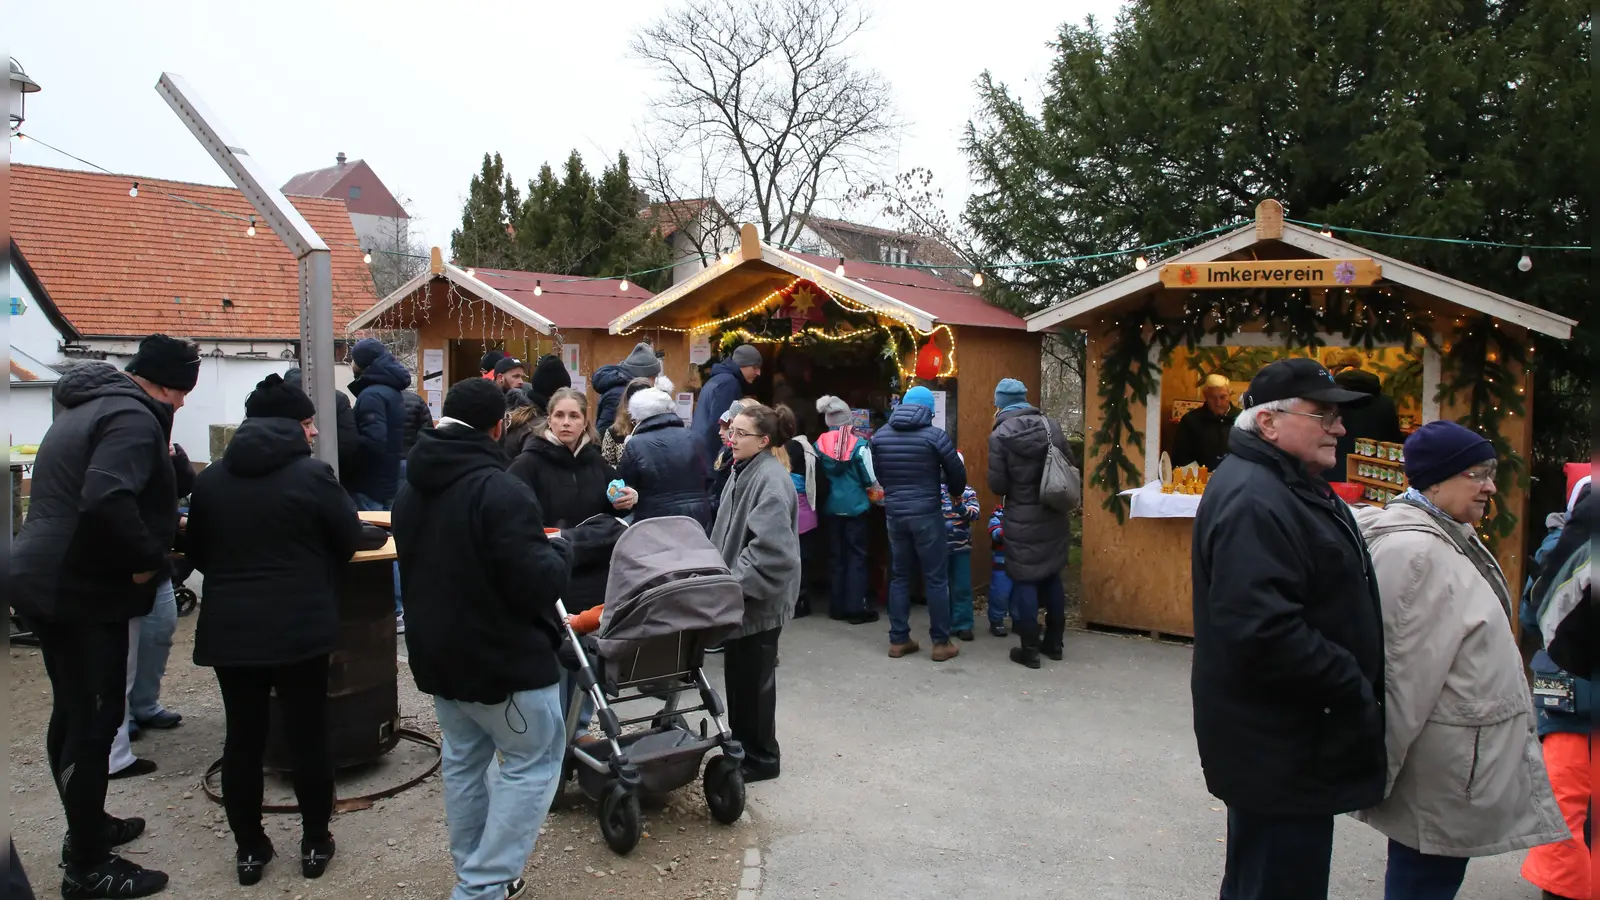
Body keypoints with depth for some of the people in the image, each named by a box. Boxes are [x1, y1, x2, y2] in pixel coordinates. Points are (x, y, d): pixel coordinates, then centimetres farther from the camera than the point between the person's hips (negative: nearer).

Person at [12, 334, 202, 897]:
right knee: (94, 723, -1)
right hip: (83, 591, -10)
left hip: (44, 580, 10)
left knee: (72, 713, 20)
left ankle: (86, 827, 36)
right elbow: (107, 499, -33)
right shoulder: (134, 418, -18)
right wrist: (146, 560, -20)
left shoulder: (91, 406, 14)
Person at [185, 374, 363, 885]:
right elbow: (349, 540, 0)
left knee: (243, 738, 12)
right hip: (299, 627, -3)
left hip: (228, 628, 4)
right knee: (308, 735, 8)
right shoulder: (312, 474, -10)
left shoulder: (210, 479, 3)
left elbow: (198, 553, 12)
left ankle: (249, 848, 23)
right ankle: (315, 843, 19)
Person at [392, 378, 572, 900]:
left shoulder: (412, 489, 5)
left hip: (436, 652, 8)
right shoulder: (500, 490, -23)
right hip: (502, 656, -8)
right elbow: (534, 583, -24)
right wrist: (557, 551, -6)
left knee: (462, 760, 20)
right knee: (534, 761, 5)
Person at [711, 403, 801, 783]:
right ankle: (742, 748, 33)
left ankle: (760, 758, 19)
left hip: (759, 599, -9)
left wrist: (737, 584, -24)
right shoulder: (742, 471, 11)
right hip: (739, 595, 9)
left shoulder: (771, 479, -19)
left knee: (753, 680, 3)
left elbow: (770, 547, -26)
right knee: (738, 676, 18)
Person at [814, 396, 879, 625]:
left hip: (830, 507, 3)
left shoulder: (819, 444, -3)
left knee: (835, 555, 12)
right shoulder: (859, 444, -12)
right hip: (855, 506, -3)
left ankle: (837, 606, 17)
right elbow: (871, 479, -7)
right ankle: (856, 608, 3)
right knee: (856, 555, 4)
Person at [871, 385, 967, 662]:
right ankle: (941, 643, 9)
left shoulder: (880, 436, 2)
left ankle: (898, 640, 17)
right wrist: (956, 493, 20)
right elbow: (957, 473, -1)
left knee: (899, 576, 13)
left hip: (894, 514, 4)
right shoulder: (935, 435, -10)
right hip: (926, 514, -4)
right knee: (936, 578, 4)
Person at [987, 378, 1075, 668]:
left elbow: (997, 485, -12)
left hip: (1022, 520, -4)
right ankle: (1054, 642, 26)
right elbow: (1070, 466, 6)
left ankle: (1029, 649, 9)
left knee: (1025, 582, 4)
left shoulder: (999, 436, -13)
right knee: (1052, 578, 16)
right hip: (1053, 516, 5)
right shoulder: (1051, 425, -1)